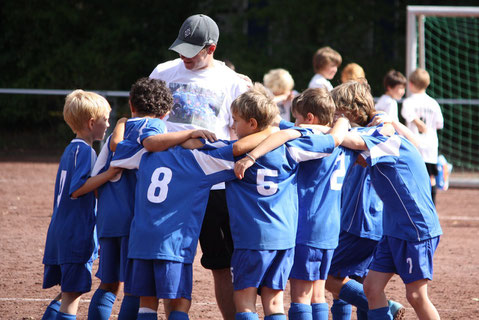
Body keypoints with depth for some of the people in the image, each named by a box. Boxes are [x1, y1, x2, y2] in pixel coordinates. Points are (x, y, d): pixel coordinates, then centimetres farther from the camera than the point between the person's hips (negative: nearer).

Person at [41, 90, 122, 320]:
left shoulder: (70, 150, 18)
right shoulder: (85, 151, -12)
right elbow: (77, 189, -21)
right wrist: (110, 173, -25)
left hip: (60, 231, 9)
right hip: (78, 236, -9)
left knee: (69, 293, 17)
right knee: (72, 294, -7)